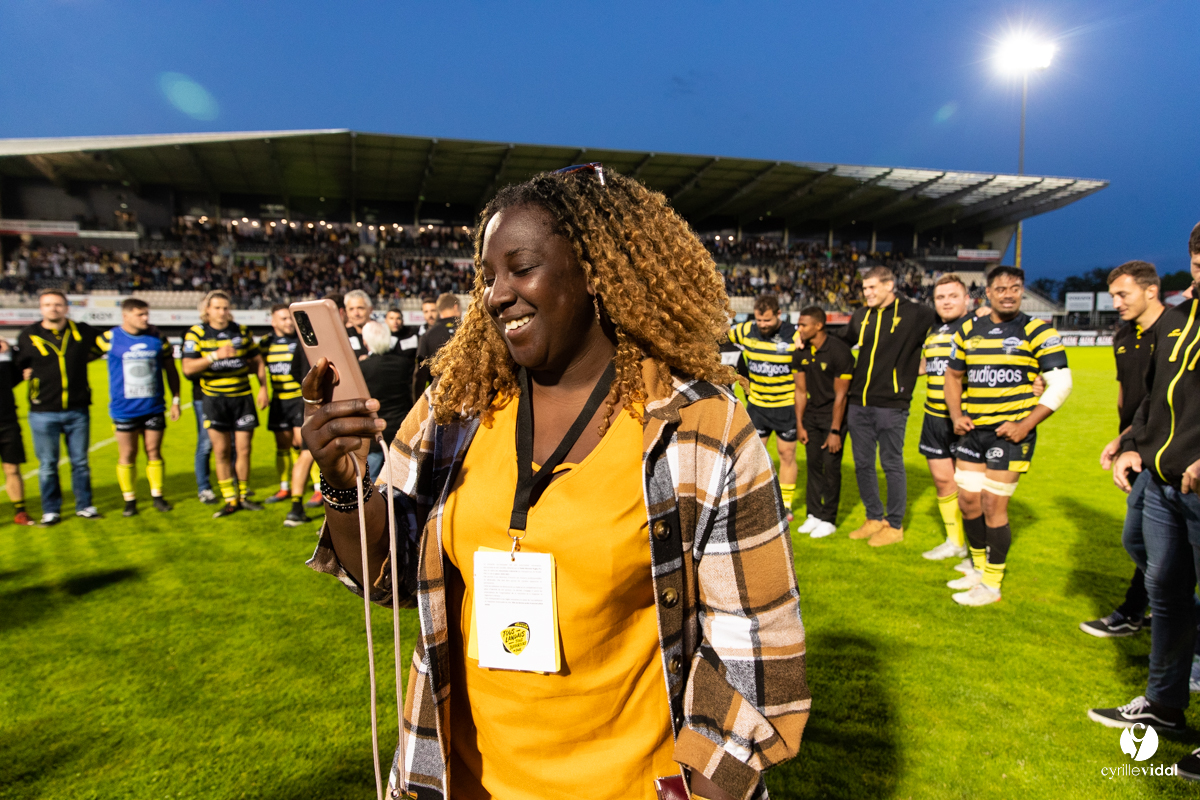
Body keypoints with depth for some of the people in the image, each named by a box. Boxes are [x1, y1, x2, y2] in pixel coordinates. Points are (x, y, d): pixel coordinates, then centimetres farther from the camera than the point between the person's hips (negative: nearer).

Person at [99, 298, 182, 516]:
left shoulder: (158, 337, 2)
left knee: (154, 452, 8)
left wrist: (176, 400, 8)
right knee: (127, 456, 4)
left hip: (154, 408, 2)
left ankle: (157, 496, 19)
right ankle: (129, 500, 16)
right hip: (124, 410, -1)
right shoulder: (110, 337, -4)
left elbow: (170, 370, 9)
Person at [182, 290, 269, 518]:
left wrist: (263, 388, 6)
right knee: (221, 451, 1)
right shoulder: (196, 333, -1)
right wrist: (215, 355, -23)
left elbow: (256, 361, 14)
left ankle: (243, 495, 17)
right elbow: (188, 368, -10)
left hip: (242, 397, 2)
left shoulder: (241, 331, 6)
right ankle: (230, 499, 11)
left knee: (243, 449, 3)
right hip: (214, 398, -1)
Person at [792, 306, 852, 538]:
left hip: (833, 414, -5)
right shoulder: (801, 353, 0)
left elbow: (840, 395, -16)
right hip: (812, 413, 5)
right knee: (813, 463, 6)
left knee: (831, 466, -4)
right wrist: (799, 424, 7)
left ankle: (828, 519, 7)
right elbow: (801, 391, 8)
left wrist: (835, 431, -16)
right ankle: (814, 514, 16)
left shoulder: (839, 351, -18)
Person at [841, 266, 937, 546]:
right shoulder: (861, 316, 12)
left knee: (892, 465, 4)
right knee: (862, 464, 12)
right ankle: (874, 518, 27)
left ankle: (895, 525, 17)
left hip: (891, 405, -6)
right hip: (859, 403, 6)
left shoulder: (914, 314, -5)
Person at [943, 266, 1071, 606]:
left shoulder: (1037, 332, -5)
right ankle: (979, 569, 31)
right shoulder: (969, 330, 8)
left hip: (1010, 433, -5)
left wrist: (1025, 425, -15)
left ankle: (992, 584, 13)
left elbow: (1060, 384, -8)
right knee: (967, 502, 9)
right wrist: (956, 415, 5)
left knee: (992, 506, -4)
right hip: (972, 432, 5)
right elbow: (953, 374, 19)